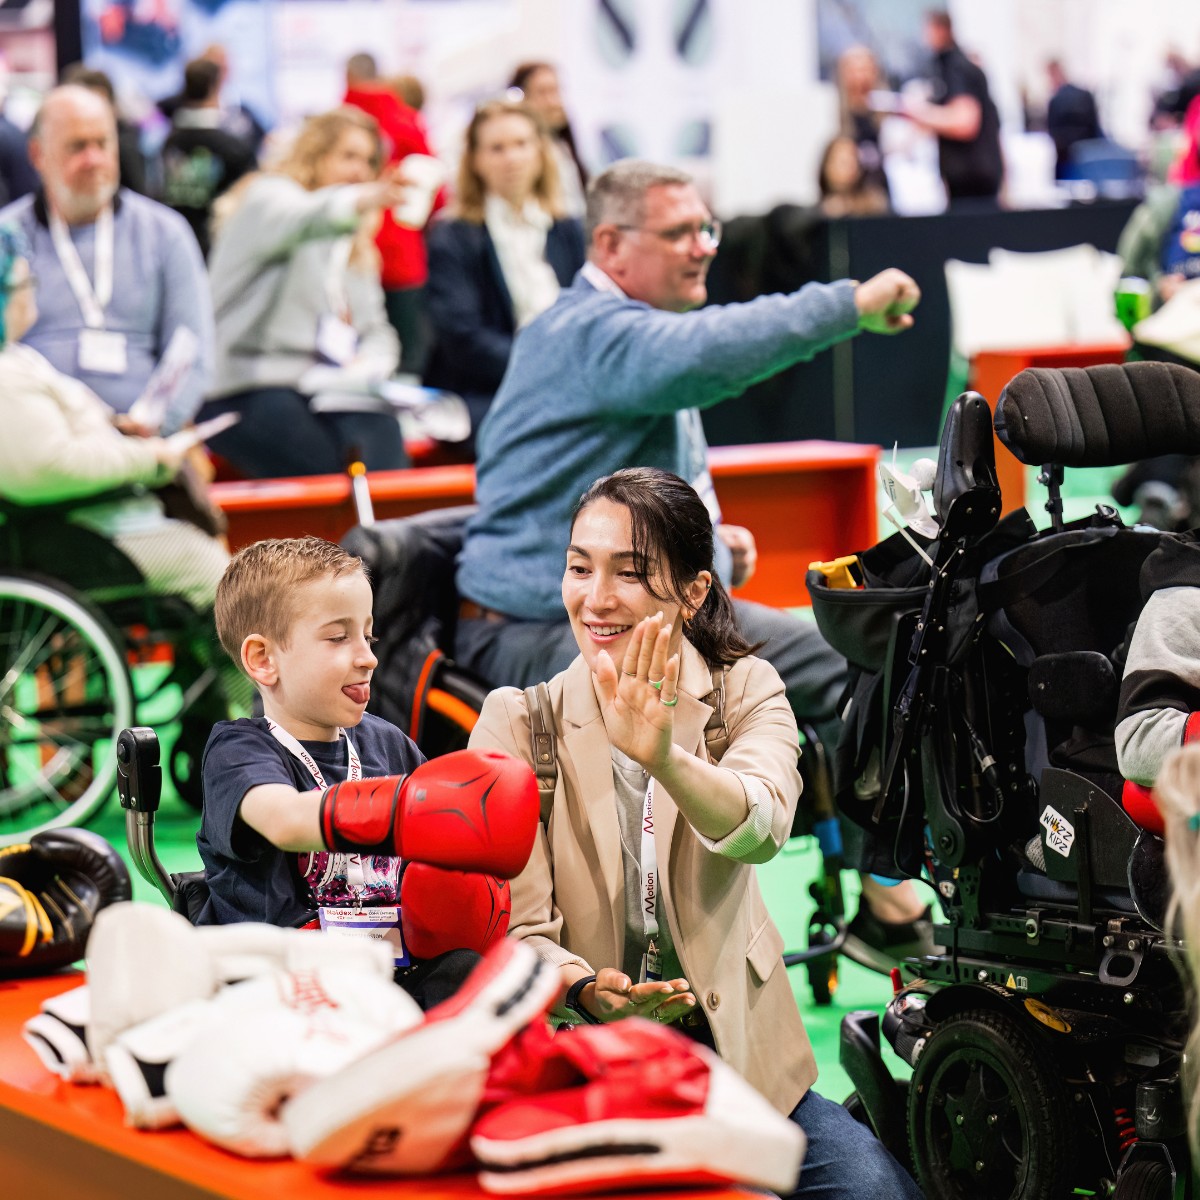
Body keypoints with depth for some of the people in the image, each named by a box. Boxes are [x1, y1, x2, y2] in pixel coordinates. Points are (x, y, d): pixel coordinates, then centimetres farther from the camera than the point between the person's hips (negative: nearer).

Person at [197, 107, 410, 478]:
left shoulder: (356, 245, 29)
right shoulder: (267, 195, 6)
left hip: (325, 388, 6)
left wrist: (369, 363, -3)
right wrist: (355, 202, -41)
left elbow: (378, 330, 22)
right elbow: (297, 219, -19)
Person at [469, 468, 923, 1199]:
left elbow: (760, 830, -24)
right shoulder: (518, 721, -2)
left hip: (731, 1051, 1)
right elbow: (519, 929, -9)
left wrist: (662, 757, -45)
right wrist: (586, 990, -32)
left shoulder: (744, 692, -1)